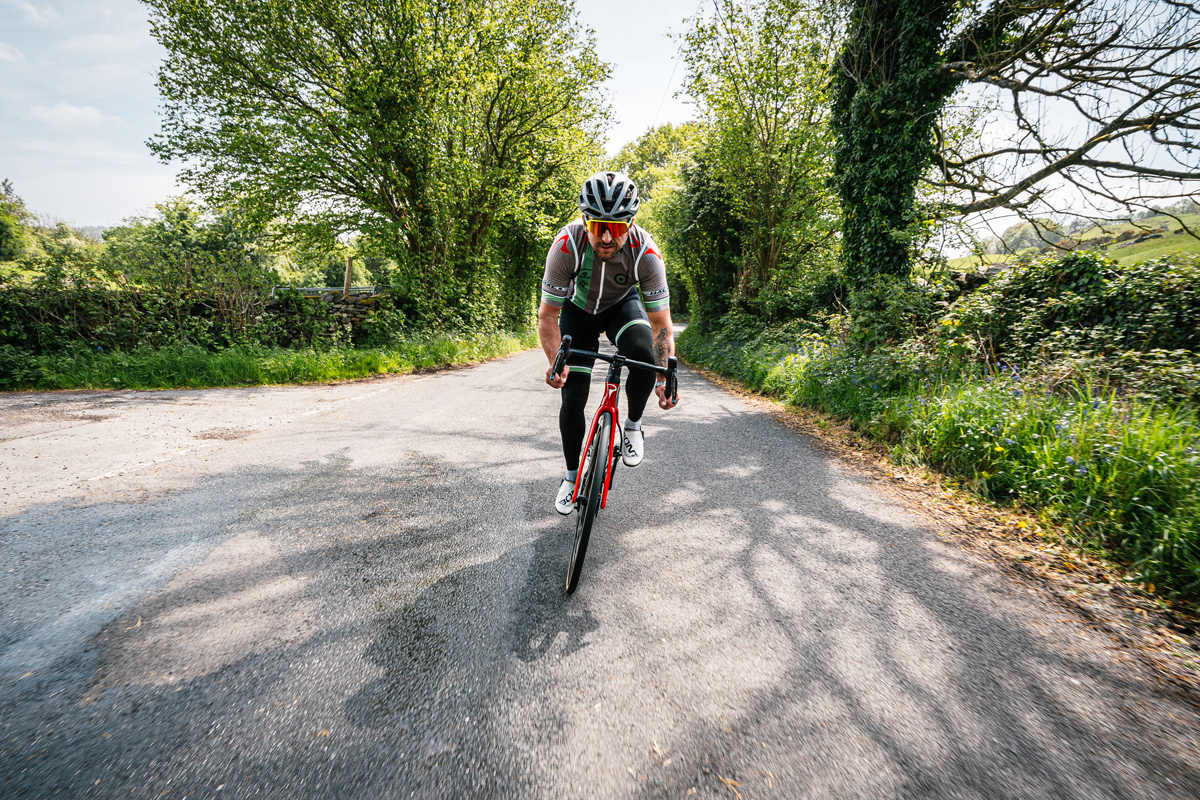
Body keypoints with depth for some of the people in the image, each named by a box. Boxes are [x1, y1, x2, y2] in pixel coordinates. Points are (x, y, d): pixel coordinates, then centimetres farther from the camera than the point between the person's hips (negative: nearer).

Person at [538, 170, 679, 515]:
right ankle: (572, 476, 19)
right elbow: (548, 313, -27)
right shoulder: (567, 246, -34)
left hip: (623, 305, 0)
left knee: (644, 356, -34)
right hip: (579, 308, 1)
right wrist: (556, 362, -41)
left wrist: (664, 377, -38)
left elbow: (661, 322, -28)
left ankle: (632, 426, -4)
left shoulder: (645, 252, -33)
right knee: (572, 398, -4)